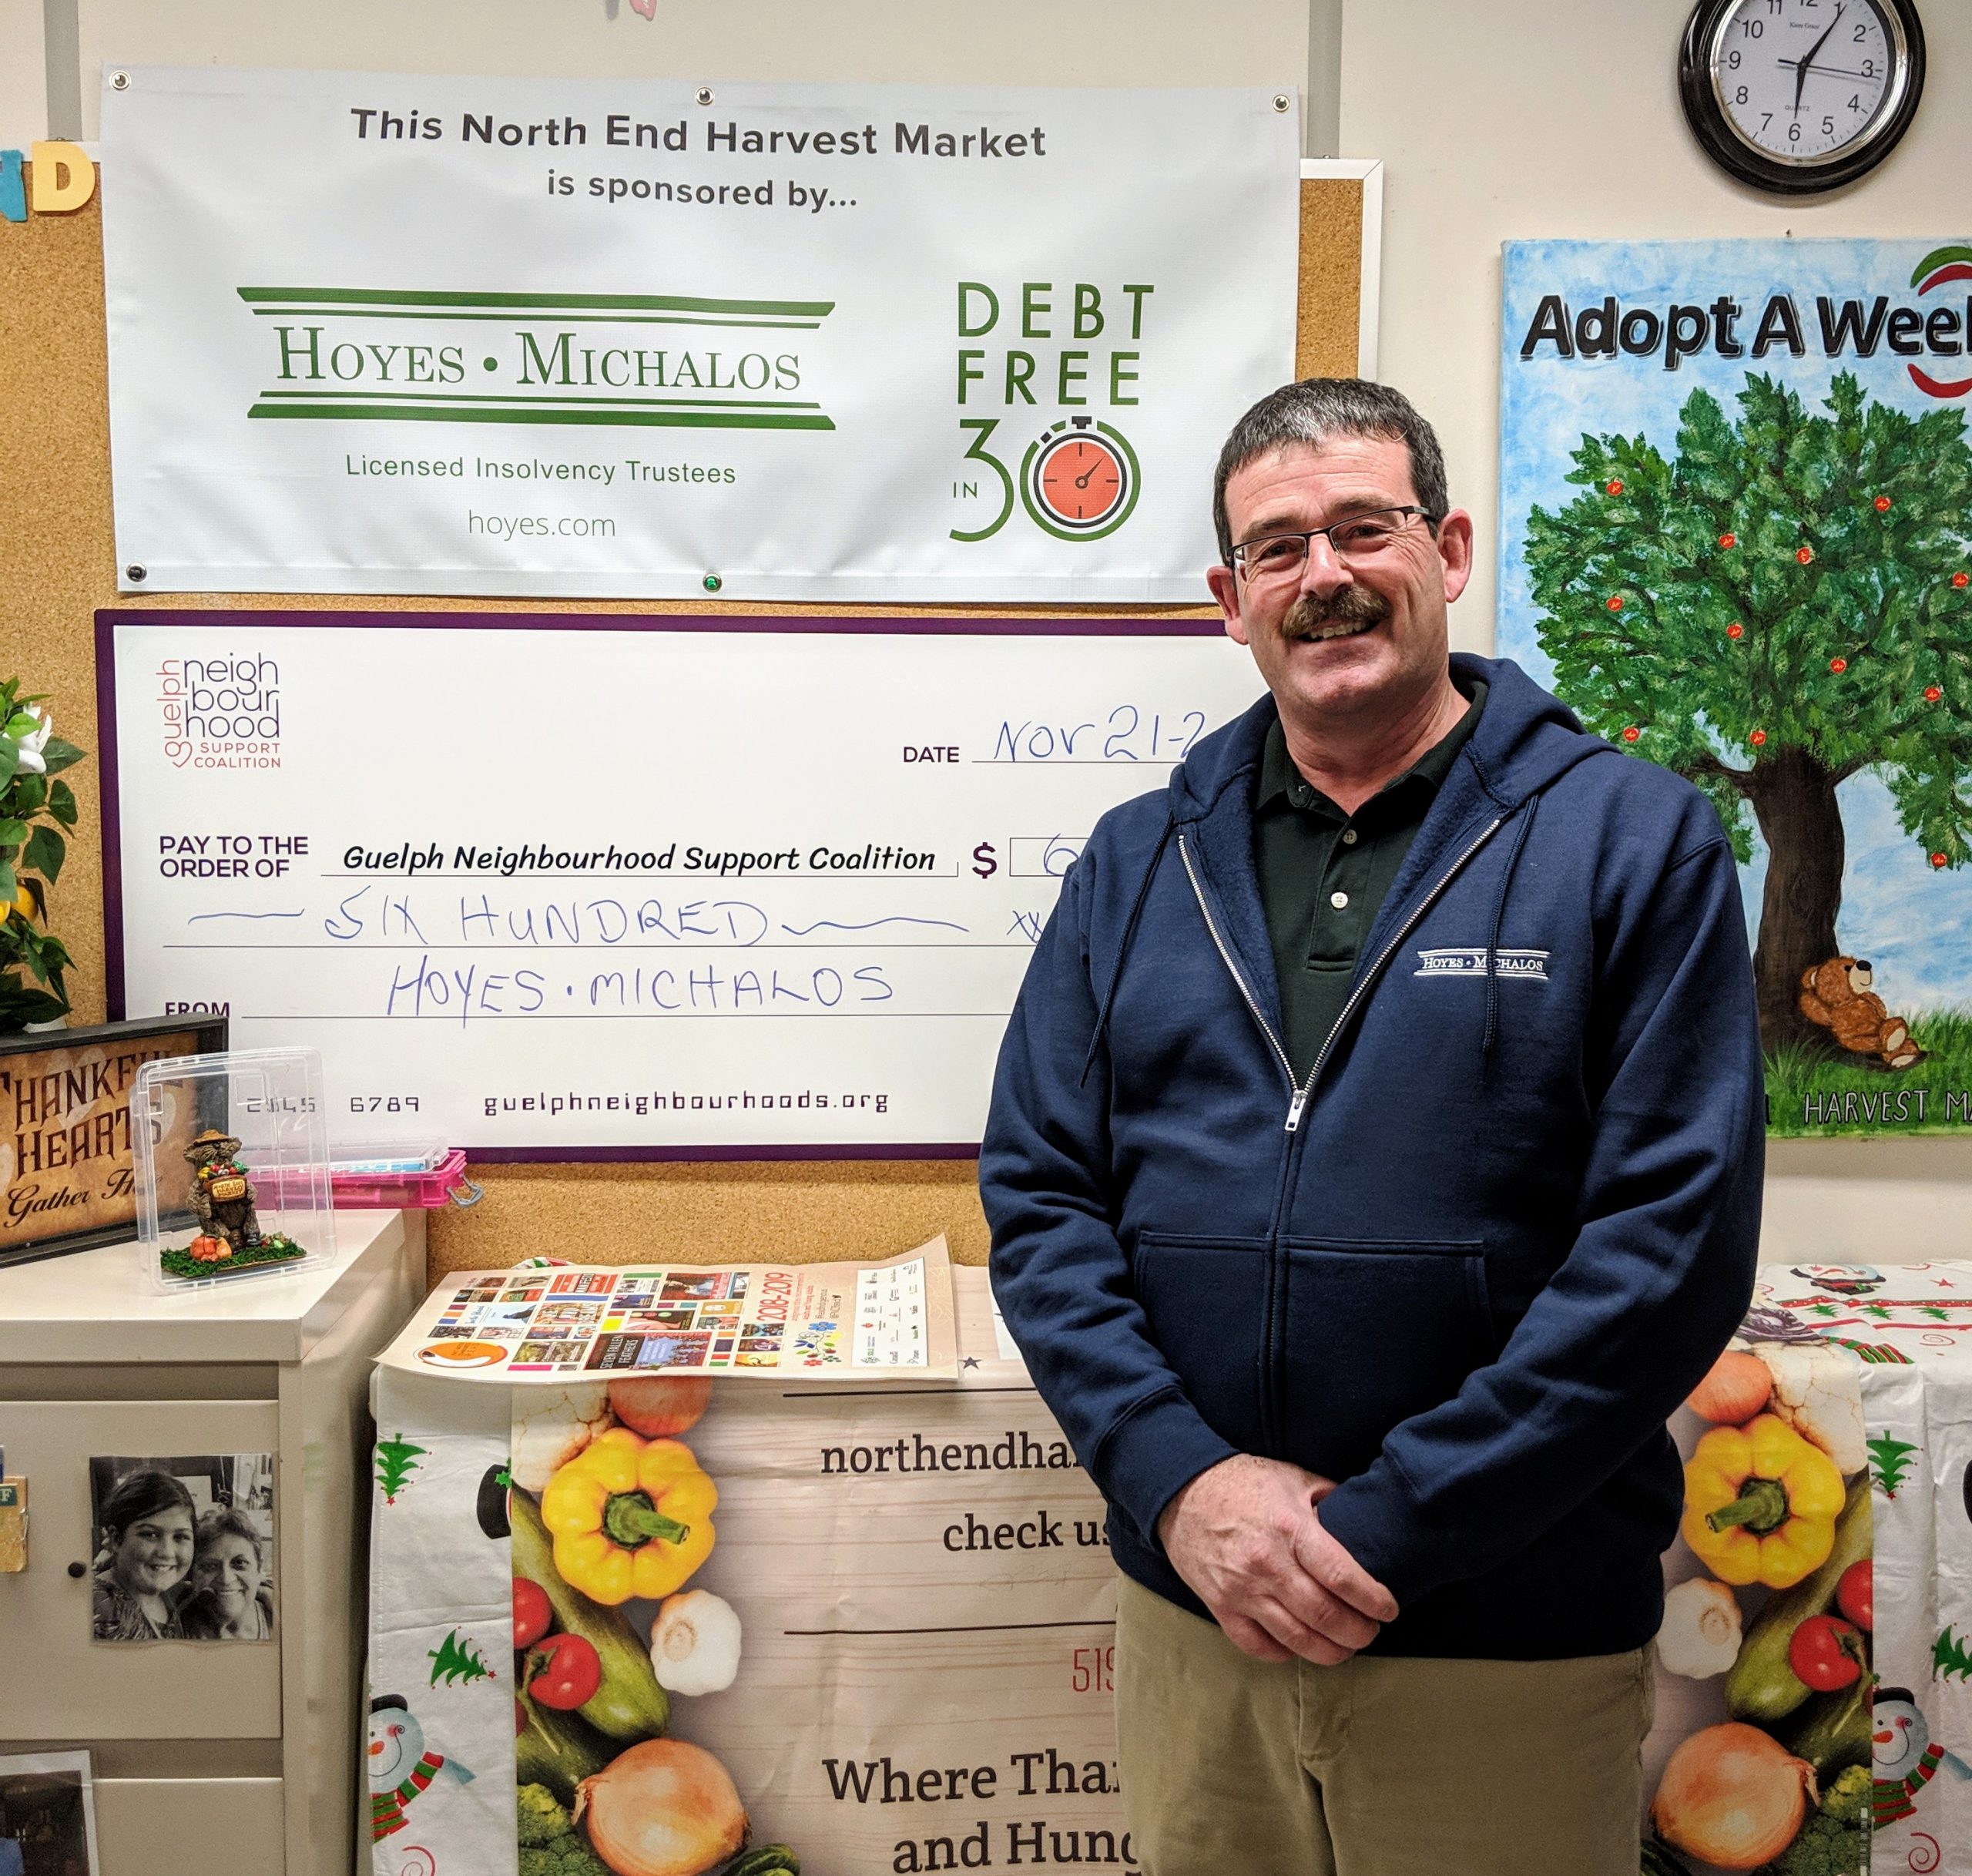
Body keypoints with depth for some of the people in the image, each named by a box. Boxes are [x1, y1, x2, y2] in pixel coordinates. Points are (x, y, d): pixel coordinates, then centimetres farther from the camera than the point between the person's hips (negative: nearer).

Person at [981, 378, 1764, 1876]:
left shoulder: (1636, 840, -6)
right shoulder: (1138, 860, 4)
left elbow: (1676, 1237, -12)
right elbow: (1038, 1191, 1)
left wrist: (1387, 1527, -15)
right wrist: (1179, 1477, -12)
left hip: (1512, 1646, -2)